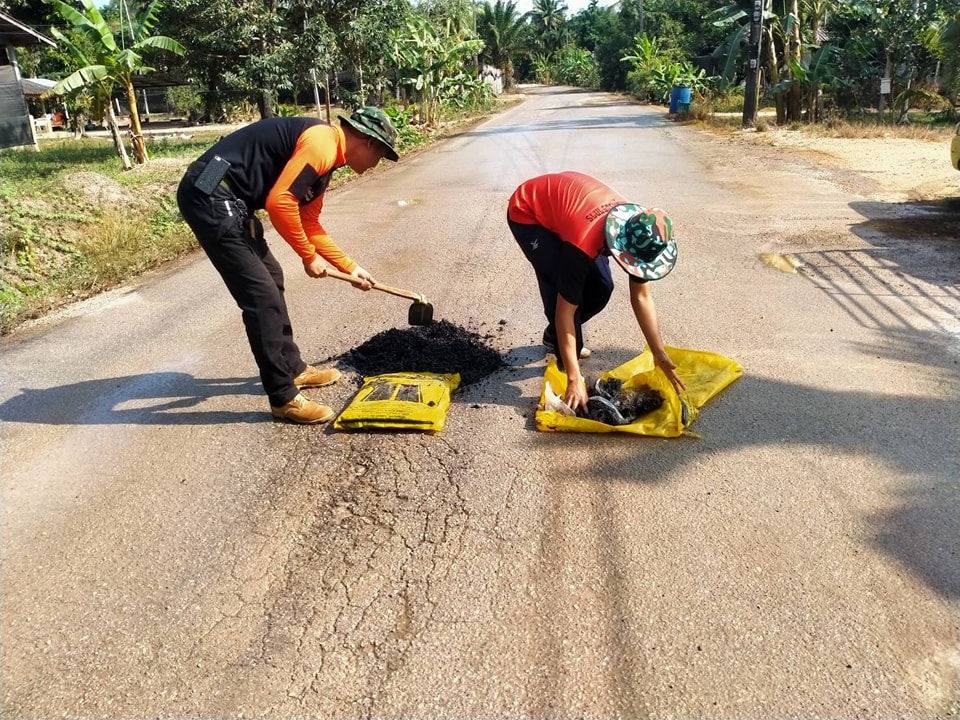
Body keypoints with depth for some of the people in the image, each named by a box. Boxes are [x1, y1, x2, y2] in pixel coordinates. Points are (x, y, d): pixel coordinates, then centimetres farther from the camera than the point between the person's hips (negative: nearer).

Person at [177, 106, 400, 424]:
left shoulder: (324, 158, 17)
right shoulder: (321, 144, -14)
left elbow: (310, 226, 25)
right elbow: (279, 202, -23)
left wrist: (350, 267, 26)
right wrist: (309, 256, -10)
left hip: (226, 199, 11)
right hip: (209, 196, -11)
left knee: (271, 280, 19)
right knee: (262, 295, -9)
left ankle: (292, 368, 33)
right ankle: (284, 398, 1)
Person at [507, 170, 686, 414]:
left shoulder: (637, 232, -21)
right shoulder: (584, 242, -40)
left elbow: (642, 297, -11)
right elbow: (565, 310, -34)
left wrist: (660, 355, -12)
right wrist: (574, 379, -33)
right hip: (528, 212, -6)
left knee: (601, 288, -2)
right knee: (563, 291, -23)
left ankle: (554, 336, 20)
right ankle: (564, 361, -3)